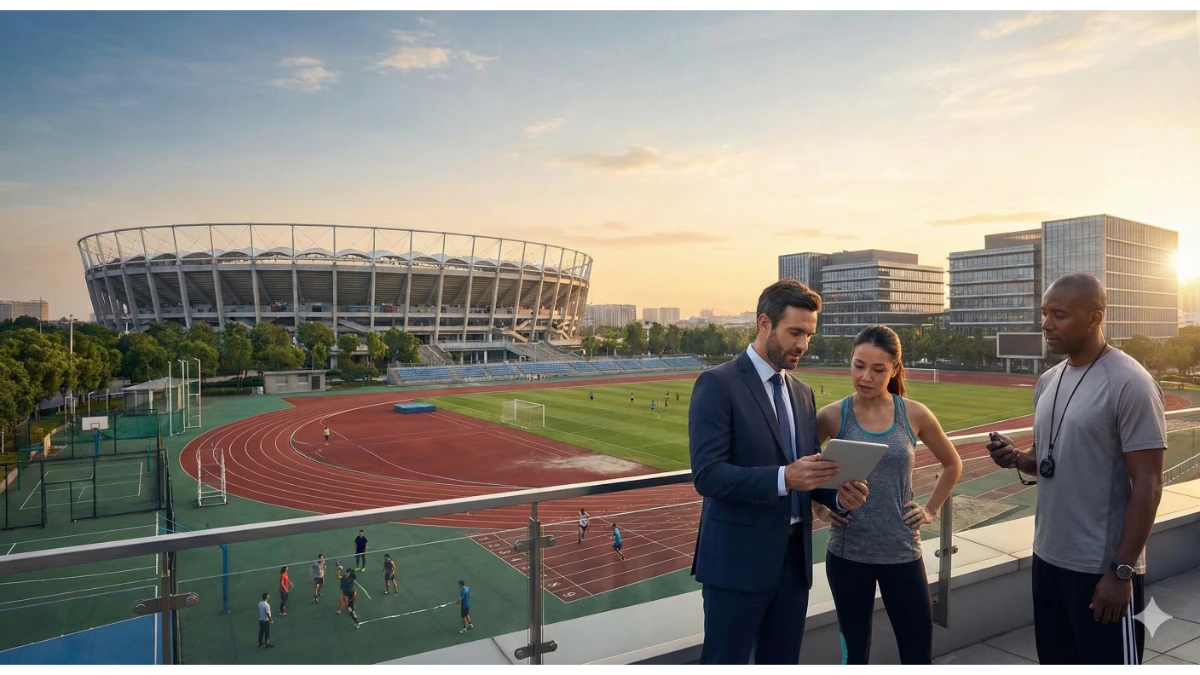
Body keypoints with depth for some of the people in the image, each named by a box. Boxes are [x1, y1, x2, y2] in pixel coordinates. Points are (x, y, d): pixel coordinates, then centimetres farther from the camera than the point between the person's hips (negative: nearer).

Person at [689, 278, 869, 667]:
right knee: (724, 662, 7)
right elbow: (707, 475, -20)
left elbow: (805, 472, 14)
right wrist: (784, 478, -30)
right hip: (738, 560, -7)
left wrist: (838, 495, -7)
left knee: (782, 661, 19)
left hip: (794, 558, 7)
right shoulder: (718, 384, -12)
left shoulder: (803, 393, 11)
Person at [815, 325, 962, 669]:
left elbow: (952, 464, 13)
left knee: (918, 651, 9)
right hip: (848, 552, -1)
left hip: (902, 551, 1)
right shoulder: (832, 416, -8)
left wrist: (931, 509, 6)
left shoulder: (914, 414, -4)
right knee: (854, 651, 14)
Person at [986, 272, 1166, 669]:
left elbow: (1147, 484, -17)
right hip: (1048, 557, 7)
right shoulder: (1048, 382, 7)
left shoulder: (1130, 383, -15)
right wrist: (1016, 459, -6)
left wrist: (1122, 570, -19)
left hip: (1103, 568, -7)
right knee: (1055, 663, 19)